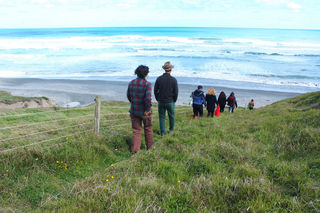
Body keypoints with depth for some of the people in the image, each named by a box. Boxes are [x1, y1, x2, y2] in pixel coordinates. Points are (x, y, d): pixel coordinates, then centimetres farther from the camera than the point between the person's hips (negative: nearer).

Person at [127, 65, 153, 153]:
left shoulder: (131, 83, -1)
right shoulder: (147, 84, -17)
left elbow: (128, 96, 9)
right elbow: (148, 98, -25)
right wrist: (148, 109, -11)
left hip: (134, 111, 4)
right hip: (145, 111, -3)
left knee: (136, 130, 12)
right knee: (148, 129, 19)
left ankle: (134, 150, 10)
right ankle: (149, 146, 34)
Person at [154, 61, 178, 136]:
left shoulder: (159, 78, -6)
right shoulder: (173, 79, -11)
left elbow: (155, 91, -1)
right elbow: (176, 92, -8)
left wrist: (158, 99, 11)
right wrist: (174, 100, 7)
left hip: (161, 102, 1)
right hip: (170, 102, -1)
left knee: (162, 117, 9)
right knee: (171, 115, 20)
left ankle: (162, 132, 9)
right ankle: (171, 128, 37)